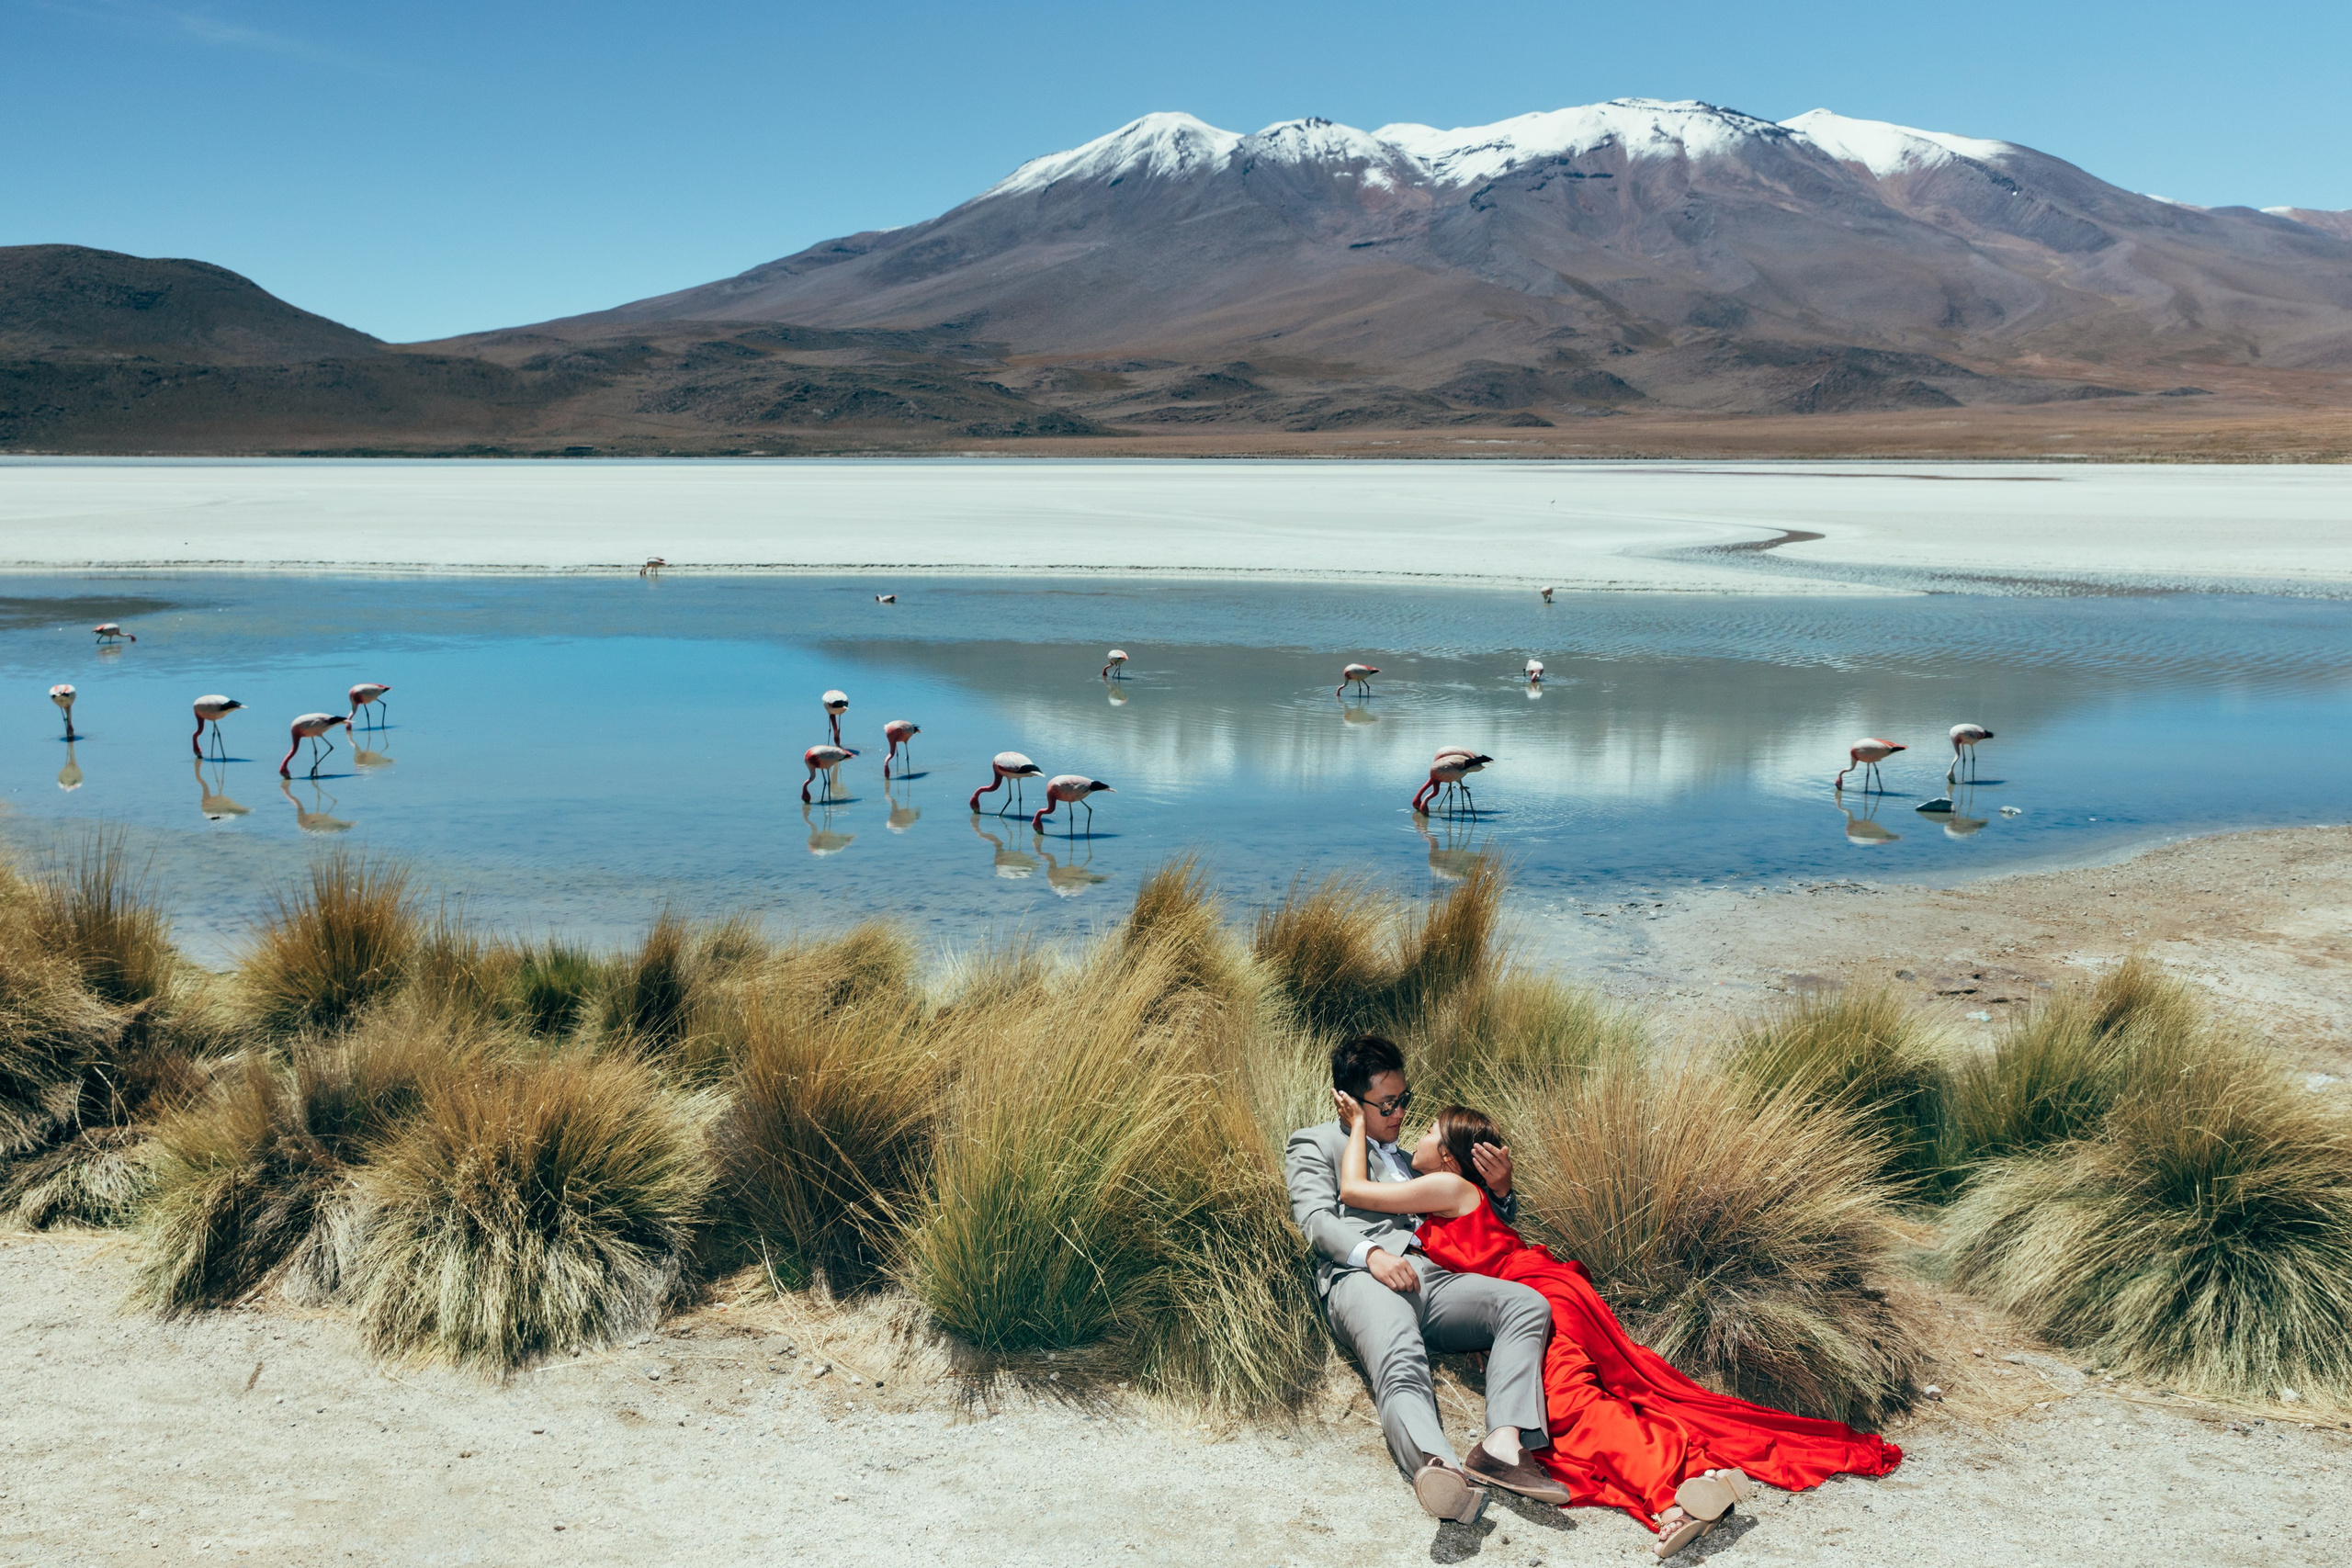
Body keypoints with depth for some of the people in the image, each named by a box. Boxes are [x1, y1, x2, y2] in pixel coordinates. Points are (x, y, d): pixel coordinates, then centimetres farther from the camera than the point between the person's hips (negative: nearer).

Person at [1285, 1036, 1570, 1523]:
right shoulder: (1313, 1144, 22)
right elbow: (1315, 1218, 3)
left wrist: (1499, 1189, 16)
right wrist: (1372, 1255, -17)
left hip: (1431, 1278, 6)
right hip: (1361, 1278, -5)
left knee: (1528, 1303, -23)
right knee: (1400, 1365, -38)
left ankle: (1502, 1446, -41)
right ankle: (1438, 1466, -65)